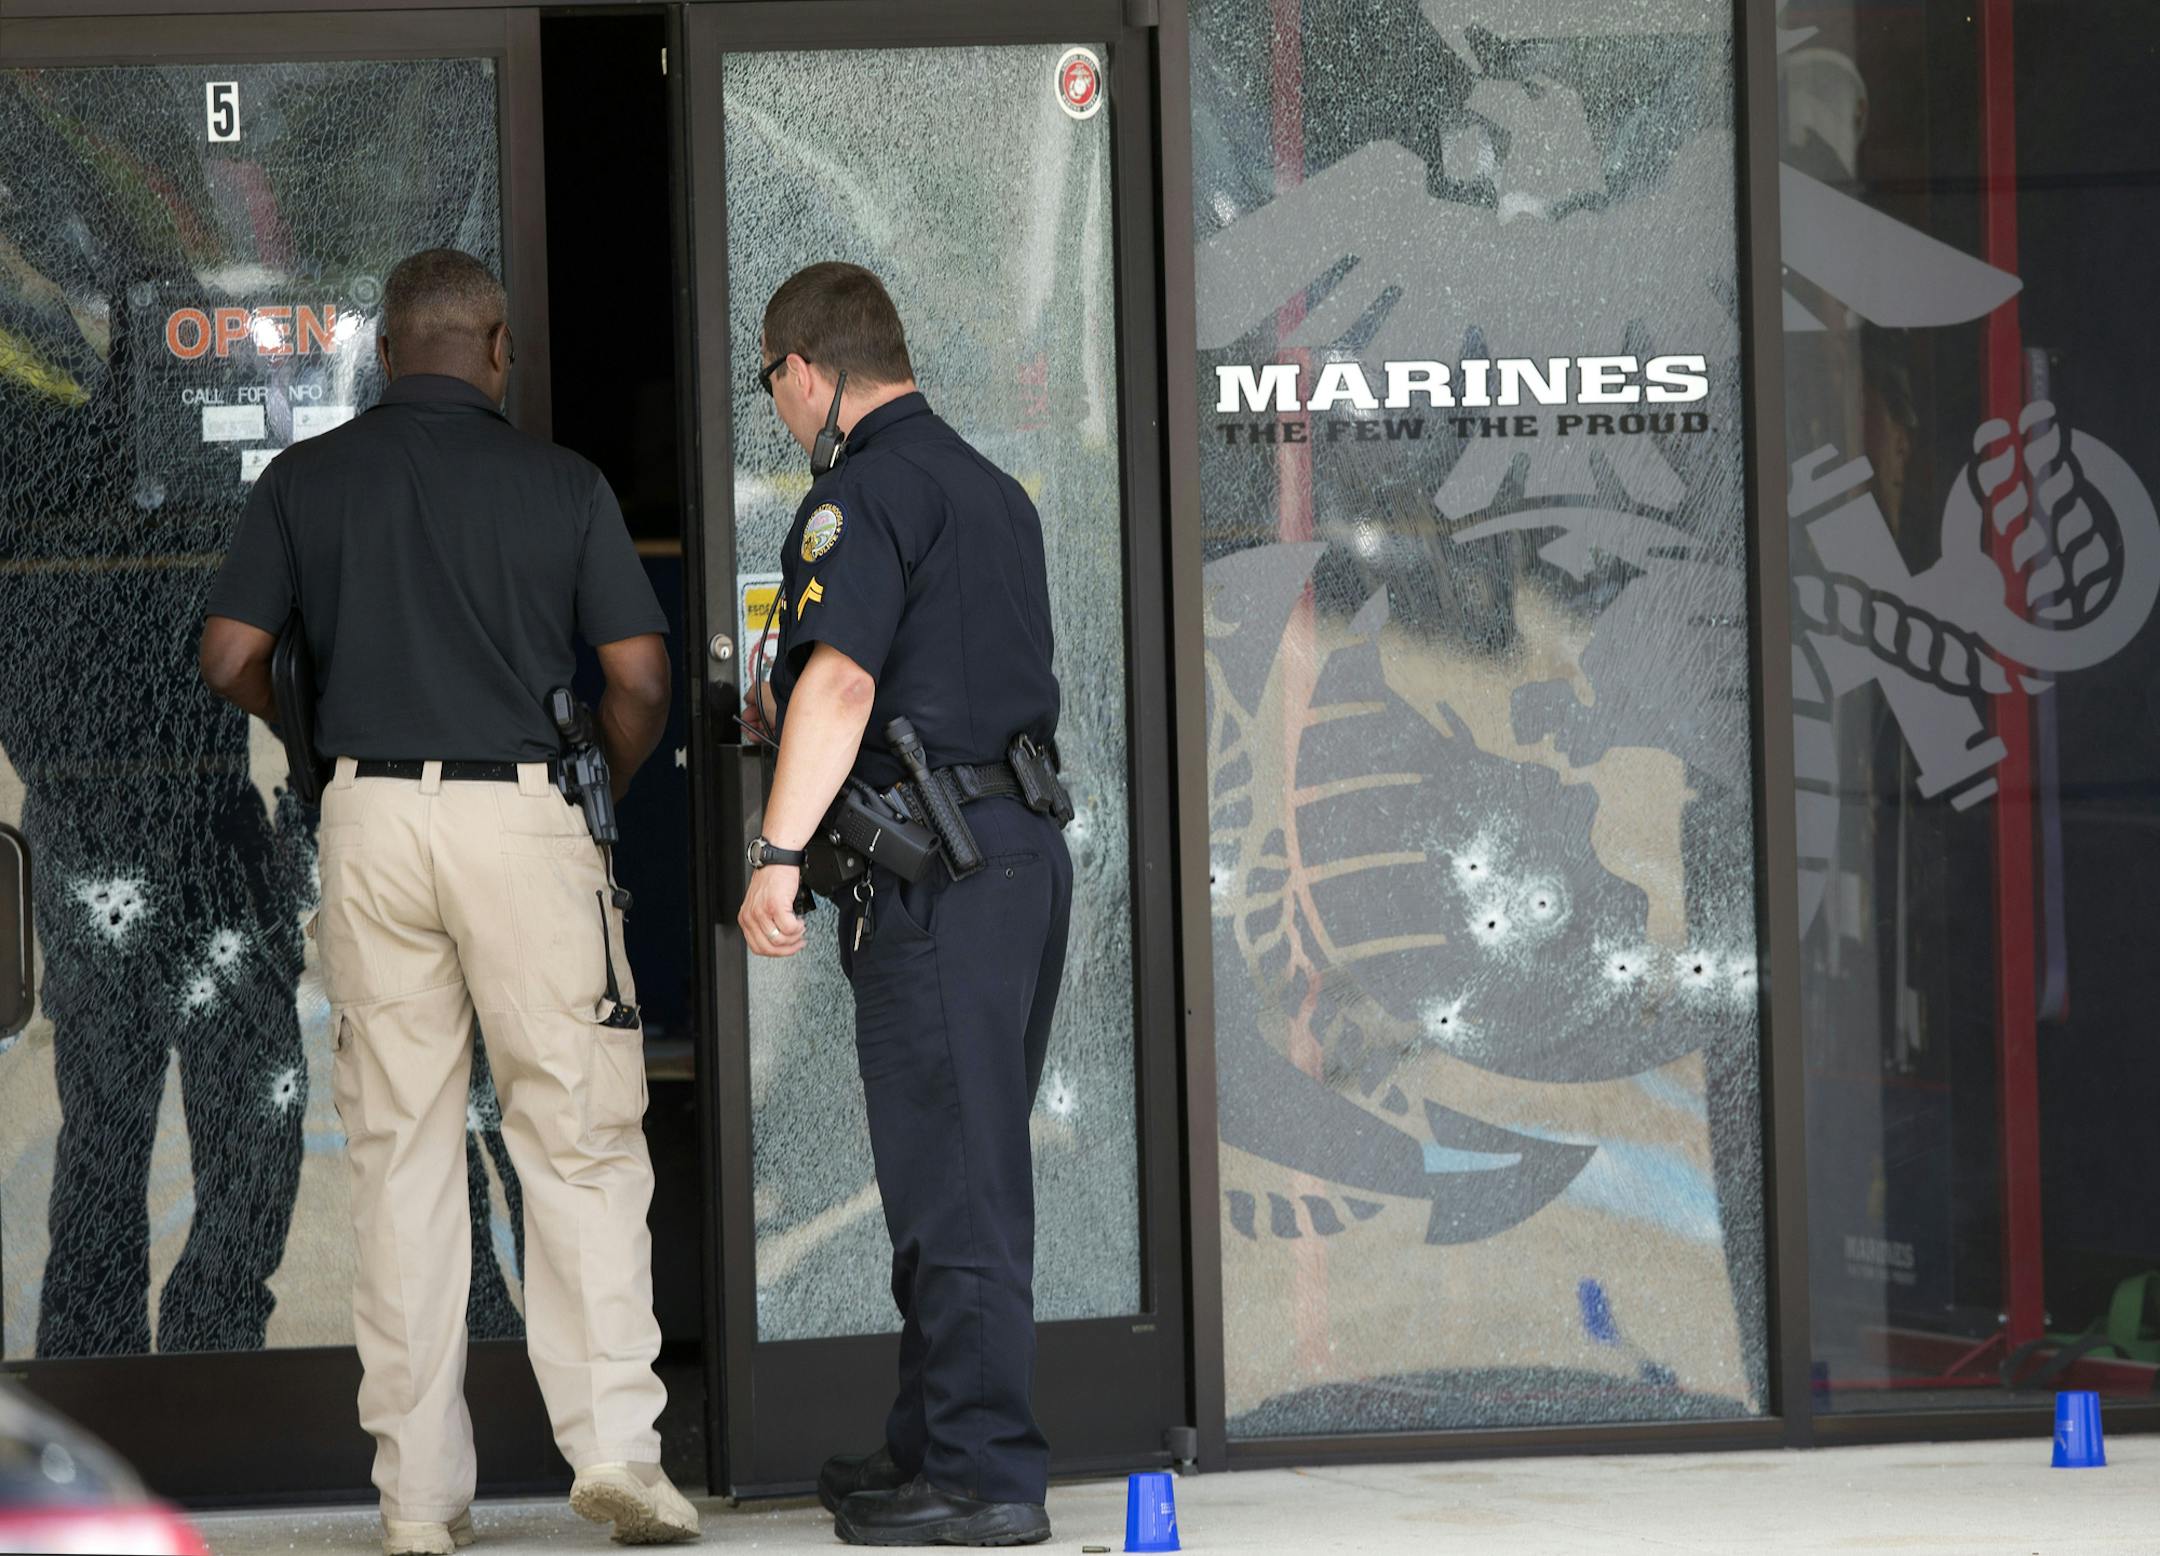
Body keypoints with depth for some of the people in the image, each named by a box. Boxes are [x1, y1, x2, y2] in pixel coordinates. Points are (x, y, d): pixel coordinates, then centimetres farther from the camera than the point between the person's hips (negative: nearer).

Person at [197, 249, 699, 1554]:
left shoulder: (307, 479, 6)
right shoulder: (560, 483, 1)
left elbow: (233, 658, 4)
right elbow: (641, 678, -1)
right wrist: (613, 785, 18)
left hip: (371, 812, 2)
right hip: (520, 810, -2)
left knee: (402, 1150, 6)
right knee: (581, 1137, 2)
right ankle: (614, 1444, -10)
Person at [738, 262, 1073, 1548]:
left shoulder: (866, 492, -10)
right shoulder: (992, 488, 19)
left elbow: (841, 681, -23)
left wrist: (780, 852, -26)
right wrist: (791, 719, 37)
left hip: (936, 873, -9)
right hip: (1028, 850, 9)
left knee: (952, 1179, -6)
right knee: (974, 1168, 16)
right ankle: (937, 1441, 23)